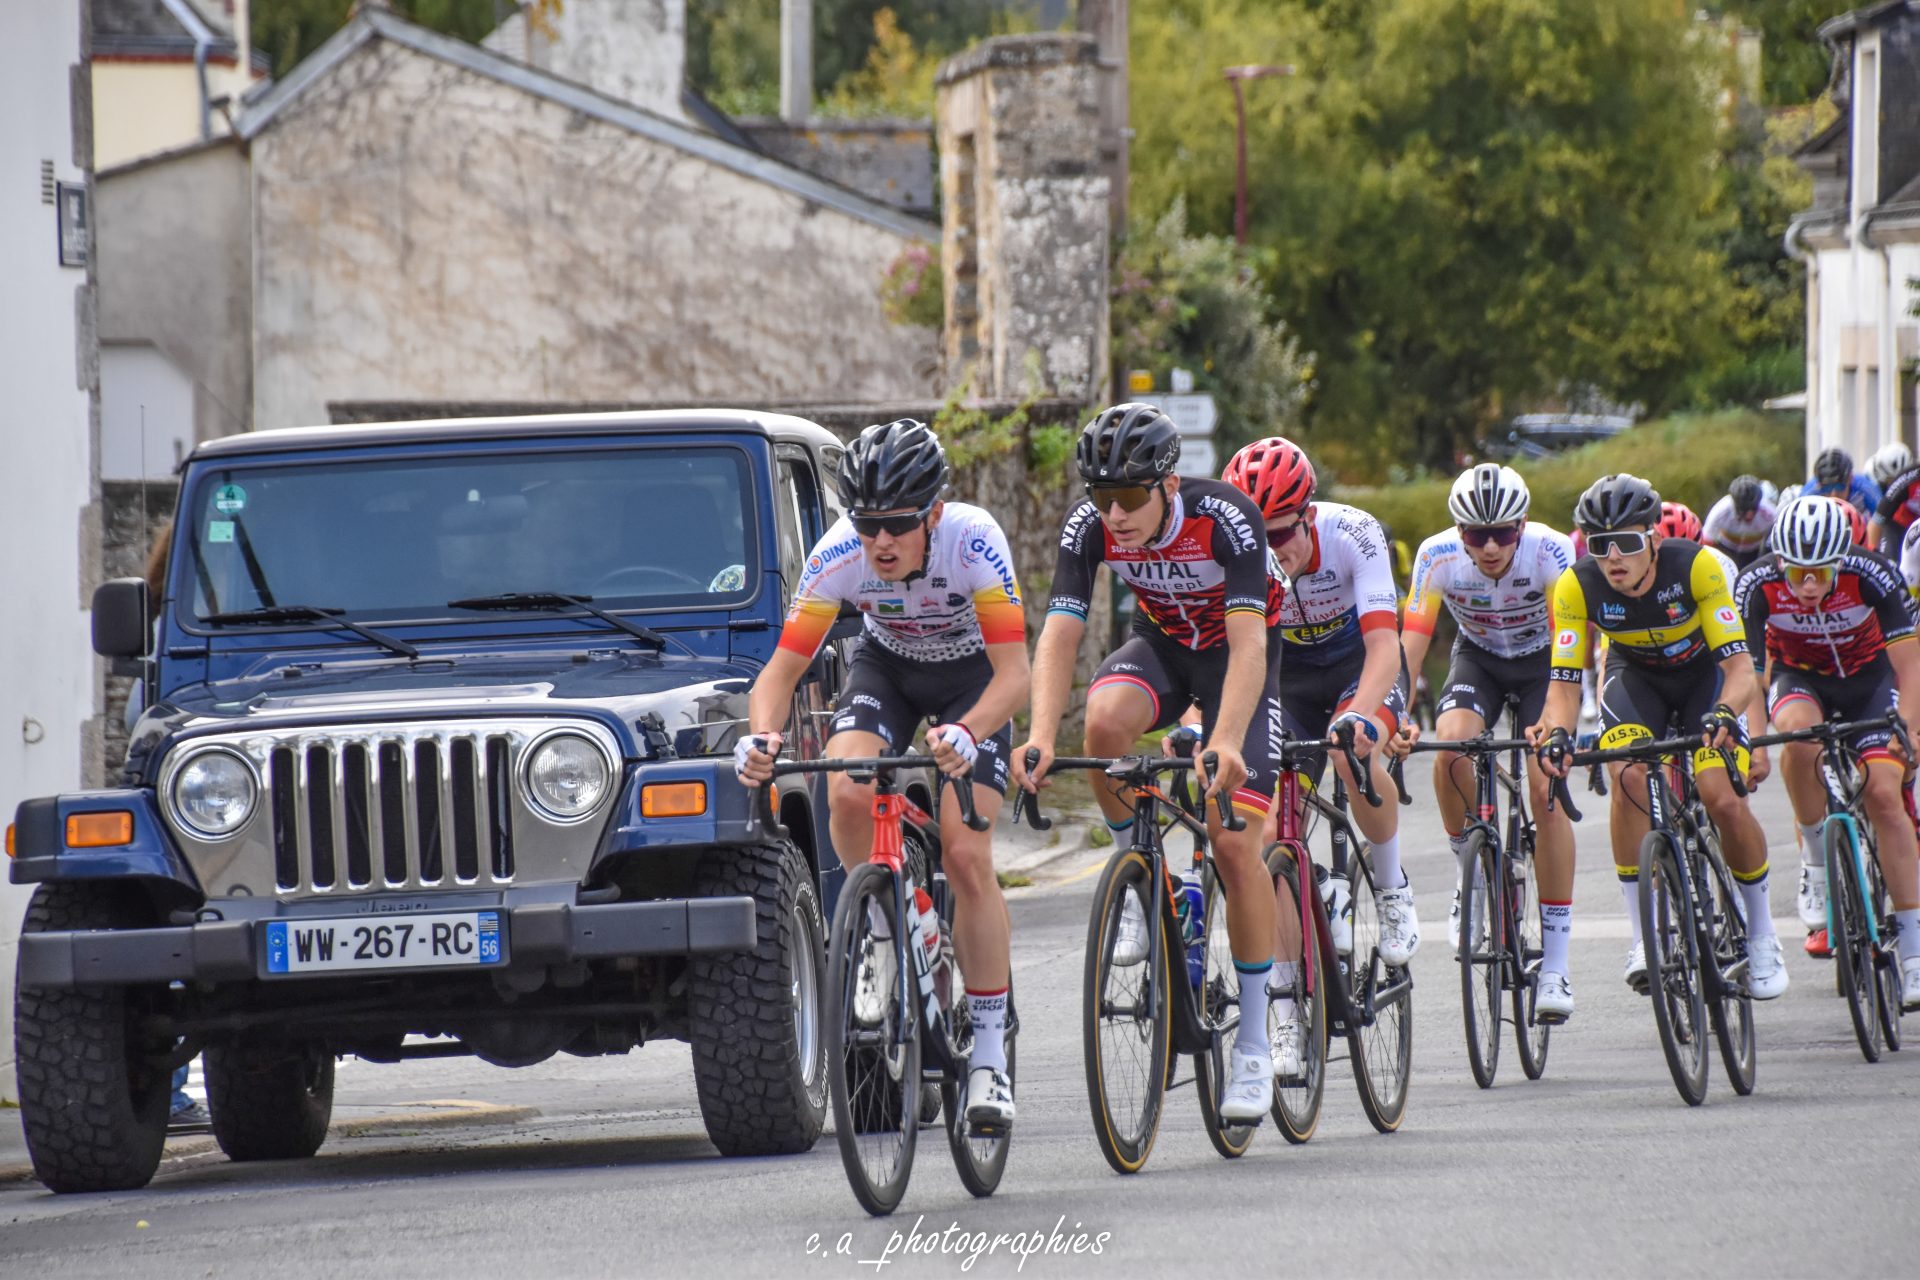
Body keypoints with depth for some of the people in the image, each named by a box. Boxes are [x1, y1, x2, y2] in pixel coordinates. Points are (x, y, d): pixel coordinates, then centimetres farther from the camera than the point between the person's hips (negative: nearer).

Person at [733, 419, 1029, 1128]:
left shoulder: (974, 542, -35)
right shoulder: (839, 556, -29)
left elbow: (1013, 674, -36)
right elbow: (782, 669, -25)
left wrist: (966, 734, -56)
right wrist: (762, 736, -47)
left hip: (971, 676, -2)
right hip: (886, 665, 2)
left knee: (966, 855, -16)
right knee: (848, 793, -29)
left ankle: (989, 1056, -7)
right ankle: (885, 934, 1)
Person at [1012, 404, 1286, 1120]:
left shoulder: (1226, 519, -33)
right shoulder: (1090, 526, -23)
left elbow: (1249, 642, -41)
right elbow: (1059, 635, -28)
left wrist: (1225, 742, -56)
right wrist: (1041, 738, -45)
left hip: (1236, 655, -3)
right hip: (1161, 645, 3)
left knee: (1235, 842, -15)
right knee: (1105, 719, -33)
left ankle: (1254, 1044, -5)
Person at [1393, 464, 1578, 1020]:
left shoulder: (1551, 552, -31)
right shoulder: (1438, 557, -27)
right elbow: (1409, 645, -28)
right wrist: (1398, 717, -44)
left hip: (1542, 661, -2)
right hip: (1479, 657, 2)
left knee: (1546, 788, -18)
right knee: (1451, 747, -30)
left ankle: (1555, 964, -12)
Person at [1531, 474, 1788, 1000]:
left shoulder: (1696, 566, -32)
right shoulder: (1578, 586, -27)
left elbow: (1740, 667, -32)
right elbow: (1565, 679, -23)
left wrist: (1725, 713, -53)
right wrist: (1556, 731, -44)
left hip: (1704, 674, -1)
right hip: (1636, 676, 1)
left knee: (1724, 799, -19)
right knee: (1629, 777, -28)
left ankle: (1761, 933, 6)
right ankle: (1643, 935, -19)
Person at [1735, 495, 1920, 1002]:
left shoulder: (1871, 576, -31)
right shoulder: (1757, 586, -29)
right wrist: (1752, 744, -41)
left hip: (1867, 675, 0)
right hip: (1798, 675, 0)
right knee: (1798, 732, -35)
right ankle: (1816, 868, -15)